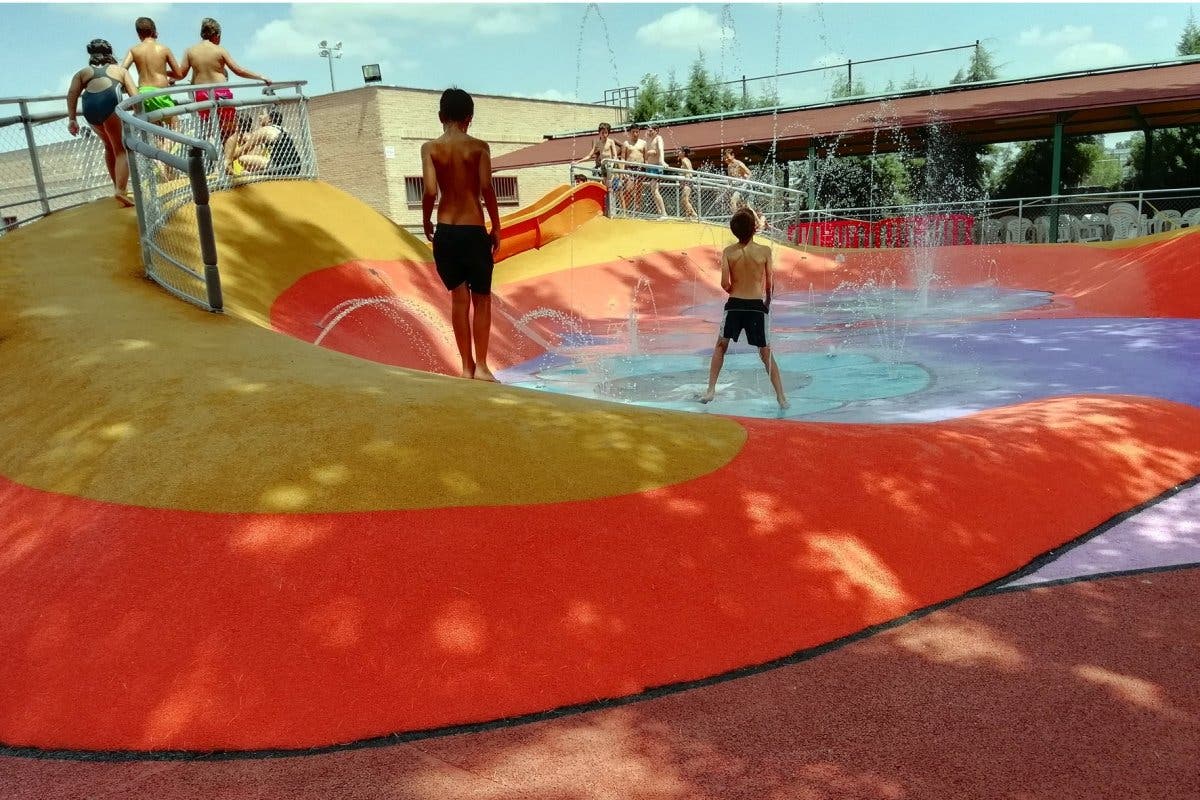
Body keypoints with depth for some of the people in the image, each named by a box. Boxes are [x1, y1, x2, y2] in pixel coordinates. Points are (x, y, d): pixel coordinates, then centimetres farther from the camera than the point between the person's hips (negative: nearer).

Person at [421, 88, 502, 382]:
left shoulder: (430, 148, 0)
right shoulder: (479, 147, -2)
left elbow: (430, 190, -9)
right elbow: (487, 187, -12)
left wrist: (426, 221, 7)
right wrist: (496, 226, -3)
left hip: (445, 231, 2)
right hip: (474, 231, -2)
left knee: (459, 298, 10)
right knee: (482, 299, 8)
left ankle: (467, 366, 12)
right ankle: (481, 366, 6)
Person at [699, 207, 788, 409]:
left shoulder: (728, 252, -5)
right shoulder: (765, 251, -6)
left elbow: (725, 284, -8)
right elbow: (770, 284, -2)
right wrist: (767, 301, 17)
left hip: (734, 304, 0)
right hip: (757, 305, 0)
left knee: (720, 346, 20)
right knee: (766, 353, 10)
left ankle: (711, 390, 13)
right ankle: (781, 397, 7)